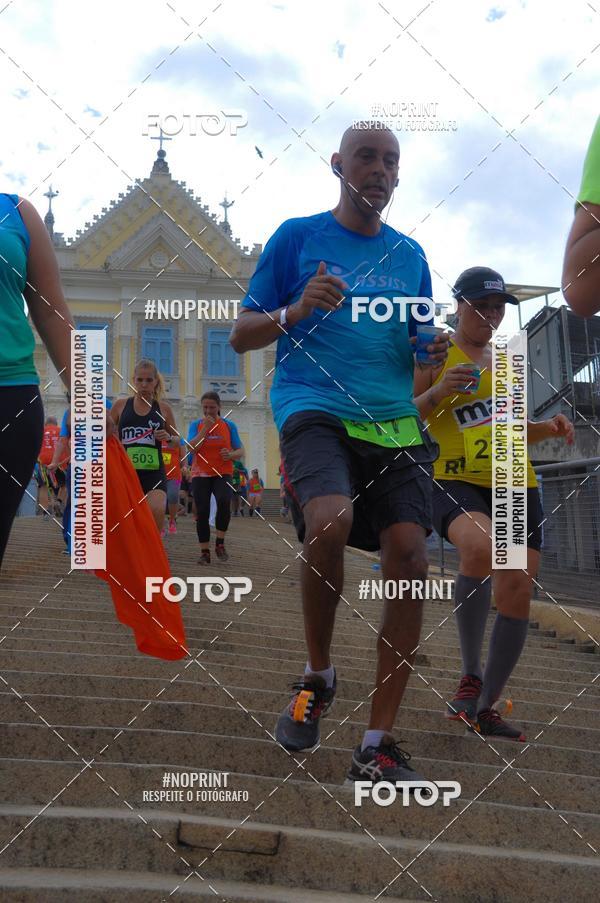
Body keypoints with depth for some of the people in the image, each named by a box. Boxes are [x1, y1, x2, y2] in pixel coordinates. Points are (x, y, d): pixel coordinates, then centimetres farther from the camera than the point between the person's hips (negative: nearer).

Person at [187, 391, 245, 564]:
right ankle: (205, 552, 7)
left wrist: (231, 455, -16)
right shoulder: (196, 424, 5)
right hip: (200, 475, 1)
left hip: (223, 474, -1)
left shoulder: (229, 425, 5)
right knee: (202, 512, -4)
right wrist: (206, 428, -14)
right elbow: (191, 448, -10)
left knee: (224, 502, -26)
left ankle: (220, 543, -9)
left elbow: (240, 452, 6)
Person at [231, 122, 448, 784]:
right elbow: (240, 335, 7)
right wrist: (295, 312, -12)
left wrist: (433, 352, -1)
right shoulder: (297, 236, 8)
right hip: (314, 406, -4)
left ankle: (377, 746, -1)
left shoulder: (410, 255, 18)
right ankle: (317, 675, -3)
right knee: (331, 519, -32)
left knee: (410, 558, -12)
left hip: (395, 421, 4)